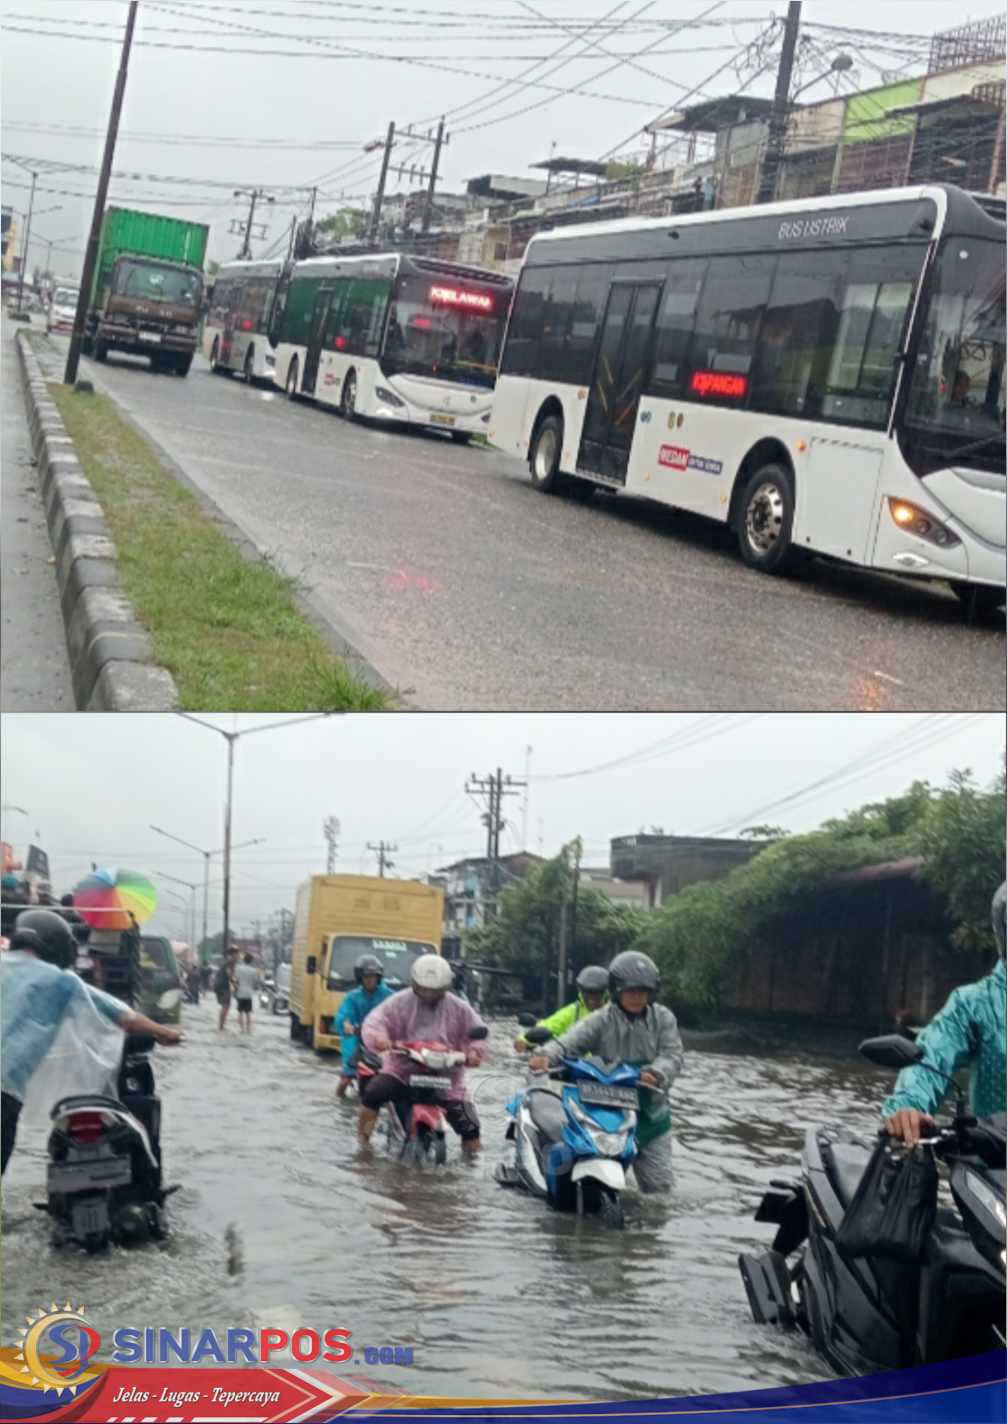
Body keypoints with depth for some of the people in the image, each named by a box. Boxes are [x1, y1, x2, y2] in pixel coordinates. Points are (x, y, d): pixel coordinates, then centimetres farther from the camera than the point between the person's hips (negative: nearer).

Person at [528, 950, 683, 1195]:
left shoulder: (662, 1018, 4)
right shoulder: (601, 1021, -3)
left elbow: (672, 1055, -8)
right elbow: (570, 1041, -17)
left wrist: (656, 1073, -30)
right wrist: (546, 1054, -39)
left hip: (652, 1116, 2)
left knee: (659, 1186, 5)